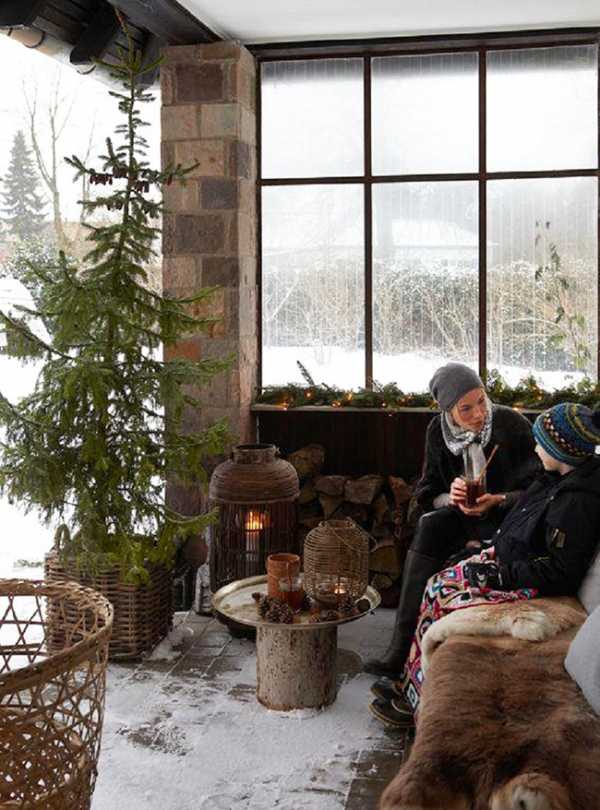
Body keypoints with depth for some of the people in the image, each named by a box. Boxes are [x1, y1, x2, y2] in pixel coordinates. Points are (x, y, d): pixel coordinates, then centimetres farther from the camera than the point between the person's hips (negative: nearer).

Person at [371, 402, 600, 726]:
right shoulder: (561, 477, 2)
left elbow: (561, 574, -26)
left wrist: (502, 575, -20)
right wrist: (494, 551, 7)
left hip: (534, 587, -10)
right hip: (511, 561, 10)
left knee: (445, 612, -15)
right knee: (438, 586, 3)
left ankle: (416, 697, 3)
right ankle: (412, 681, 8)